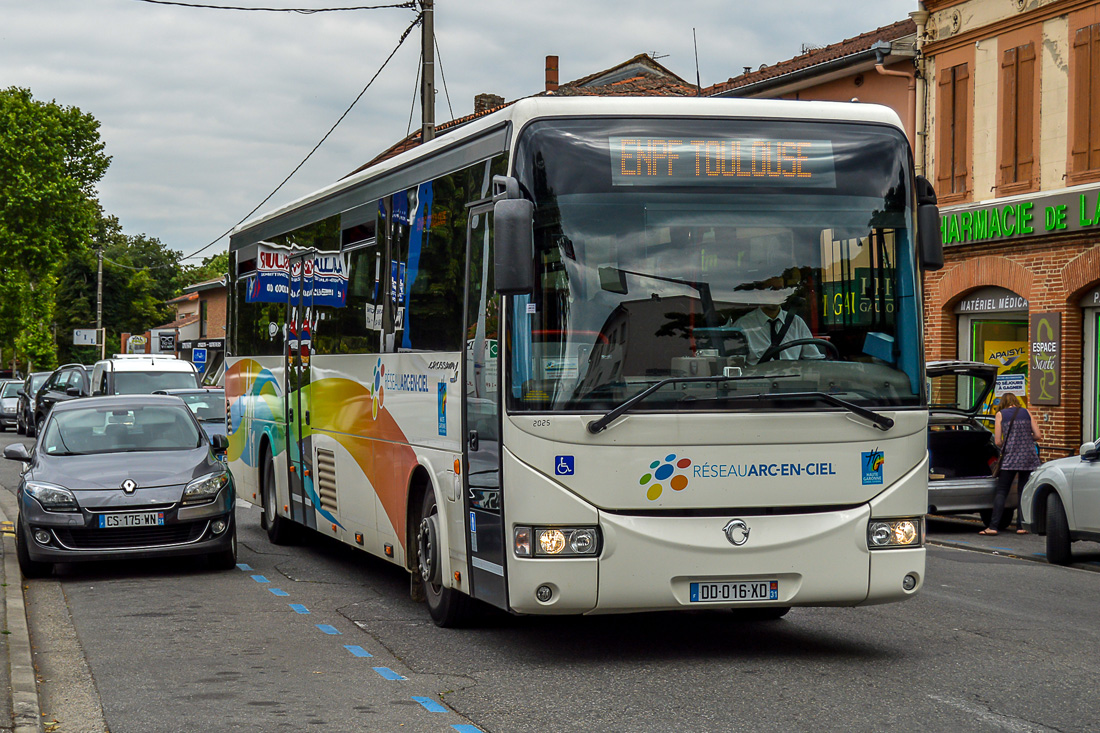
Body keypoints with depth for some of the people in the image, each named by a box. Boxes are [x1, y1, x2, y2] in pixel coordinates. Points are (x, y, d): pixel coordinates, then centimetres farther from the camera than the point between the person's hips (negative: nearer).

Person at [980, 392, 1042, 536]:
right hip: (1029, 457, 2)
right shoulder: (1027, 413, 10)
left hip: (1010, 459, -2)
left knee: (1001, 491, 1)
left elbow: (998, 441, 1)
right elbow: (1038, 435, 5)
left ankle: (993, 526, -5)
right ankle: (1021, 526, 5)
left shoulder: (1000, 414, 5)